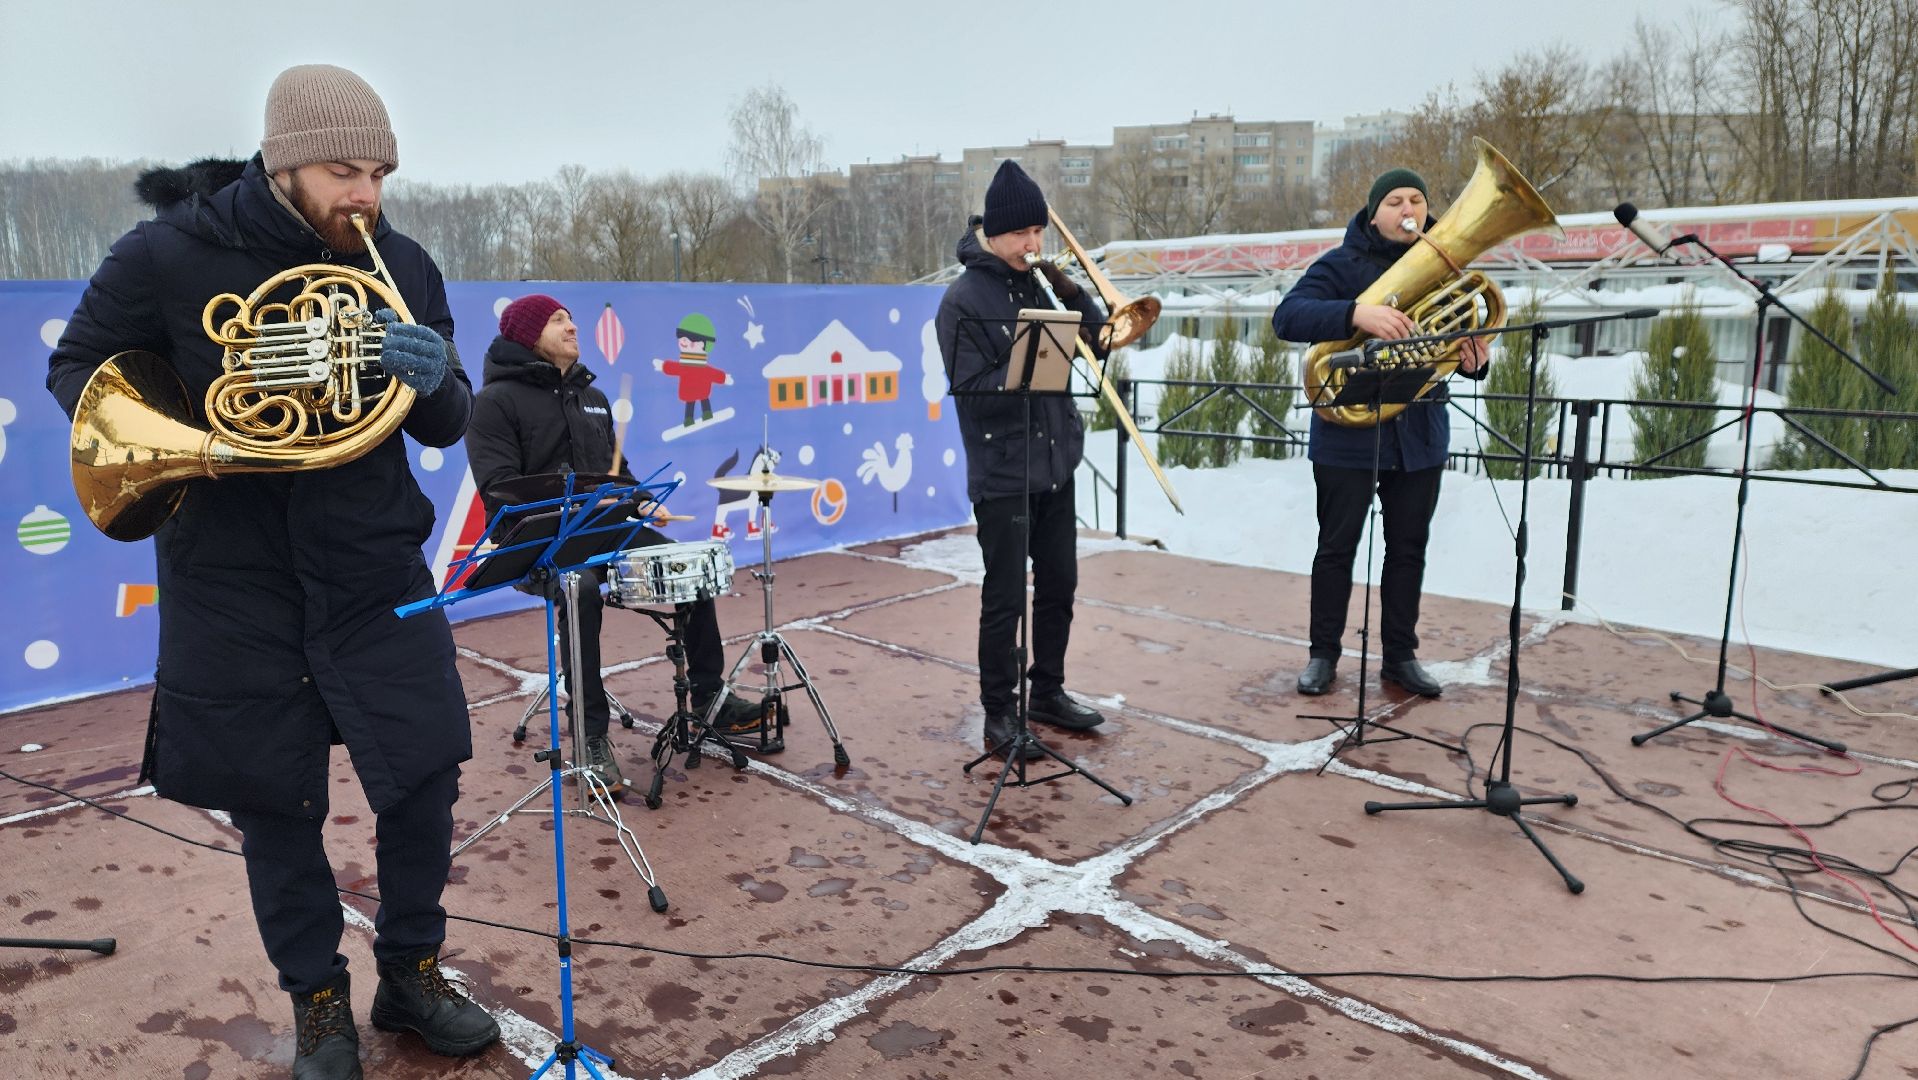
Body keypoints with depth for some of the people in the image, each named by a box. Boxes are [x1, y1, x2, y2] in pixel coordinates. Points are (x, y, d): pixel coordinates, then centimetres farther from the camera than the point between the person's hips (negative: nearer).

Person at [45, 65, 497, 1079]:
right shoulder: (167, 253, -6)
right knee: (274, 805, 8)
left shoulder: (401, 266, 0)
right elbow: (75, 368, 5)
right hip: (231, 580, -1)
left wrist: (435, 381, -20)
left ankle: (411, 973, 25)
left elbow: (445, 429, 3)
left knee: (425, 777, 1)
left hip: (374, 568, 2)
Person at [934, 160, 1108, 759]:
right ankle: (999, 715, 13)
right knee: (1005, 599, 0)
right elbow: (972, 388, -15)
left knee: (1058, 586, 14)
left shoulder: (1037, 280, 8)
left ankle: (1048, 691, 30)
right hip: (1001, 473, -6)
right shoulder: (963, 299, -10)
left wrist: (1069, 289, -9)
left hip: (1056, 463, 7)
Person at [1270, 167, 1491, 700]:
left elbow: (1461, 338, 14)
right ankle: (1323, 654, 17)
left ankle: (1400, 655, 23)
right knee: (1337, 547, 4)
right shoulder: (1342, 265, -6)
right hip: (1349, 433, -4)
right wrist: (1357, 314, -37)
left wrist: (1472, 360, -11)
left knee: (1408, 549, 10)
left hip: (1420, 435, 4)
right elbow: (1288, 316, -21)